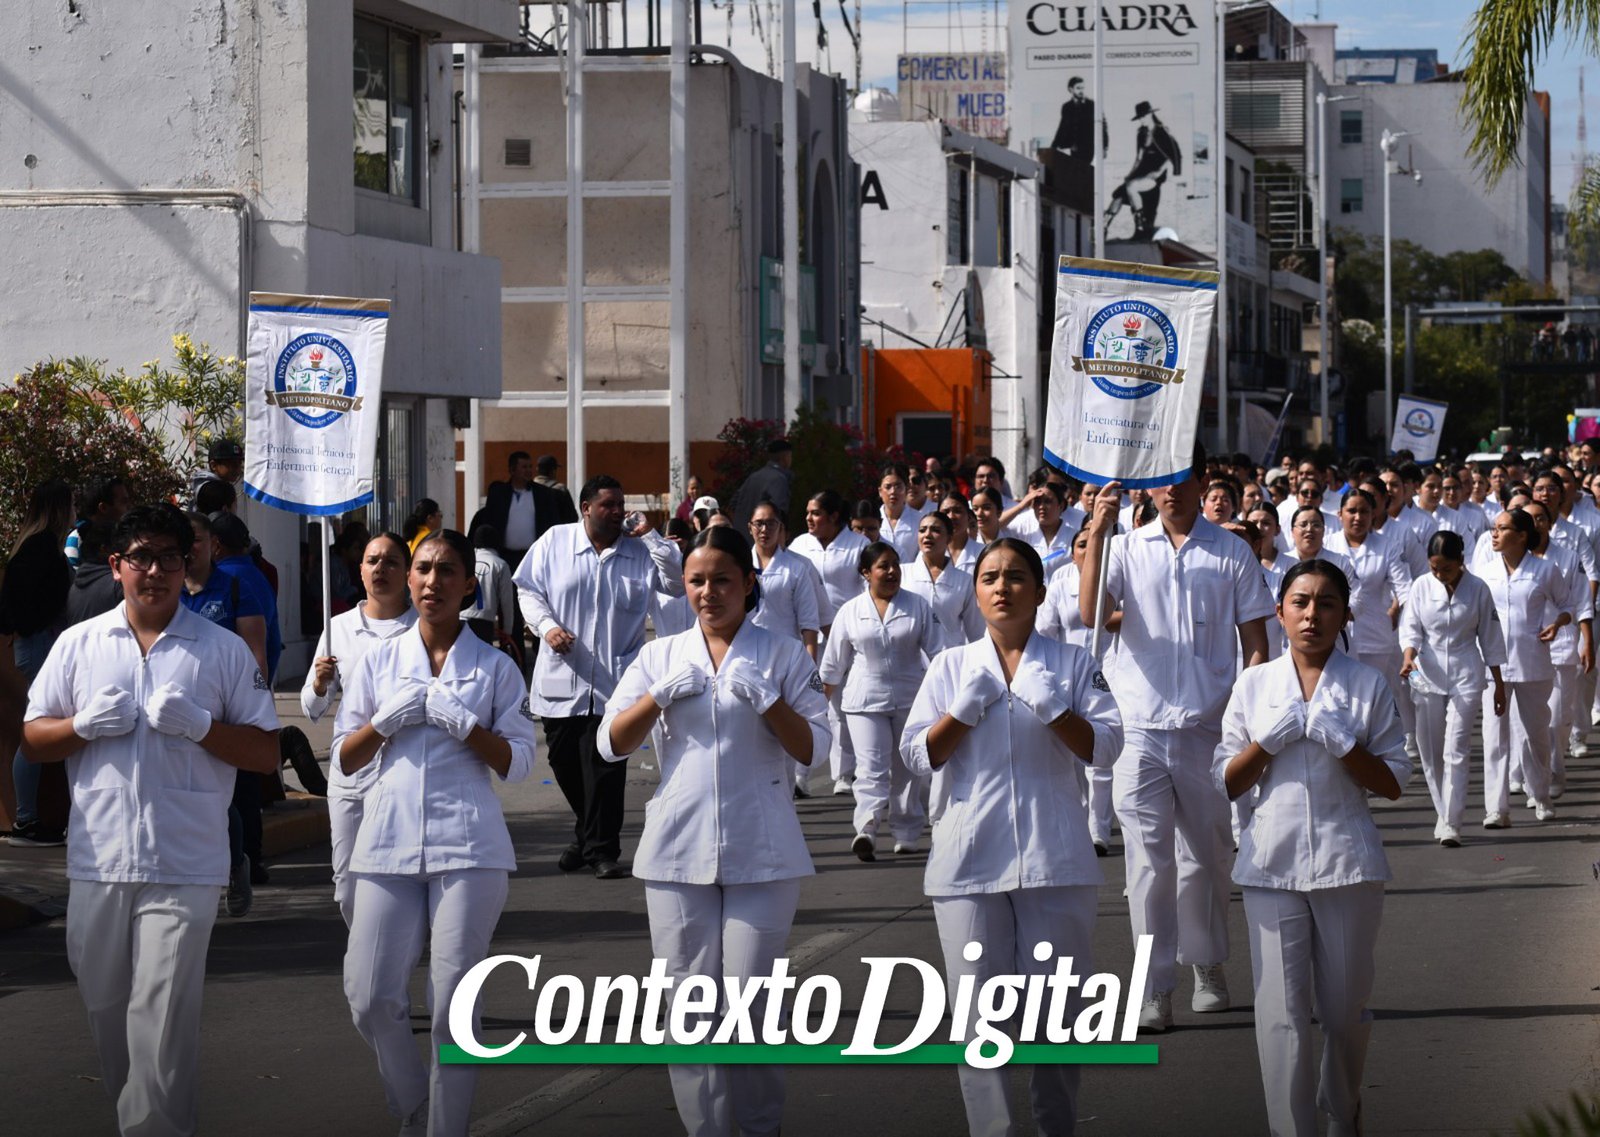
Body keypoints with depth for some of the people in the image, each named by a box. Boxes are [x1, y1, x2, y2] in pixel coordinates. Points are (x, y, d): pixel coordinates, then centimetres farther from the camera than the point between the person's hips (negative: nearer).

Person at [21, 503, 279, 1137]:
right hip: (99, 863, 3)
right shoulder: (78, 644, 10)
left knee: (163, 1019, -9)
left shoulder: (224, 650, 4)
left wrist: (200, 726, -14)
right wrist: (84, 726, -8)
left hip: (184, 868, -3)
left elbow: (267, 753, 2)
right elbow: (33, 741, 12)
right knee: (106, 1008, 11)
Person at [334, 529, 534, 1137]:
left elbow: (517, 763, 2)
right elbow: (345, 760, 12)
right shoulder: (380, 660, 12)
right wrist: (385, 721, -7)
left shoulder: (495, 668, 7)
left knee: (454, 1005, -3)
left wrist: (462, 723, -12)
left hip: (467, 846, -2)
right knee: (371, 998, -5)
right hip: (389, 840, 2)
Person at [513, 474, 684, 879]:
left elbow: (677, 583, -5)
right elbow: (528, 589, 7)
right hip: (561, 676, 1)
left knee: (606, 767, -6)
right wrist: (546, 625, -10)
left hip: (613, 680, -1)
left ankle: (601, 849, 2)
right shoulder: (555, 542, 4)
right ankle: (590, 834, 31)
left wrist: (649, 536, -7)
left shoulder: (639, 551, 5)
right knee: (564, 762, 10)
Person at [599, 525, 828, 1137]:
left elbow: (813, 749, -2)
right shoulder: (660, 656, 11)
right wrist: (660, 696, -9)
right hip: (678, 851, 2)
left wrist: (768, 701, -17)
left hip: (760, 853, -2)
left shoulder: (782, 655, 5)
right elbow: (611, 745, 4)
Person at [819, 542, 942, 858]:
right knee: (871, 767, -14)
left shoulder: (918, 607, 2)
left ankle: (907, 835, 20)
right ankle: (866, 829, -29)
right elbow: (833, 664, 8)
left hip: (910, 699, 1)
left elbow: (936, 653, 4)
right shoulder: (850, 612, 2)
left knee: (906, 770, 10)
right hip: (865, 701, -1)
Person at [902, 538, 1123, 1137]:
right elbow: (918, 755, 4)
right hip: (969, 858, 1)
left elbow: (1104, 747, -2)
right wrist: (964, 711, -10)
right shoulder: (951, 667, 9)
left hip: (1054, 860, -1)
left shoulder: (1072, 663, 6)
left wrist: (1053, 709, -16)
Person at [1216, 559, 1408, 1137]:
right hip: (1271, 865, 0)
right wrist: (1267, 741, -11)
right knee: (1282, 1013, -6)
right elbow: (1227, 784, 6)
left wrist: (1342, 743, -15)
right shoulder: (1254, 686, 5)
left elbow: (1392, 784, 1)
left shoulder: (1368, 685, 2)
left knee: (1344, 1010, 11)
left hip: (1347, 863, 0)